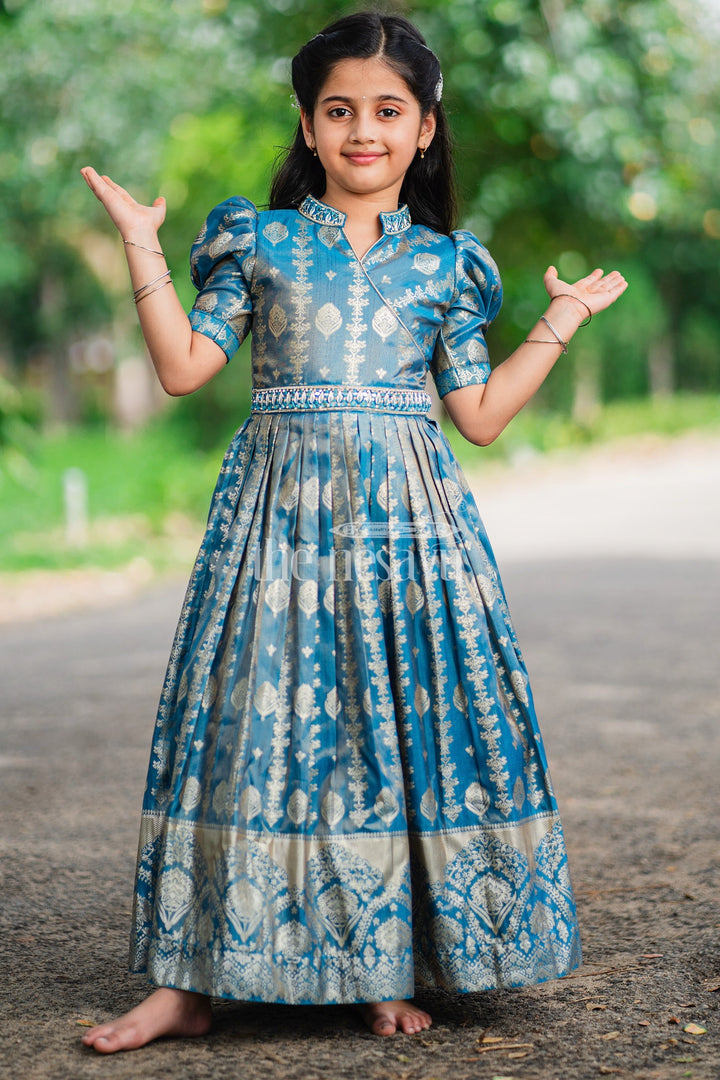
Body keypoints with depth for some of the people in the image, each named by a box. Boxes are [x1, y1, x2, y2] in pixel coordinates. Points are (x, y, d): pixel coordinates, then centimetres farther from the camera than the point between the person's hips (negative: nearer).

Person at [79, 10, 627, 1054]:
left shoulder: (445, 263, 10)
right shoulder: (259, 241, 8)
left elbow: (480, 414, 10)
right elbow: (183, 367, 4)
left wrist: (561, 322, 12)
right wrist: (144, 251, 2)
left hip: (406, 517, 1)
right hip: (283, 513, -1)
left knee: (405, 721, -1)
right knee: (259, 722, -3)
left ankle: (387, 967, 12)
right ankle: (189, 980, 4)